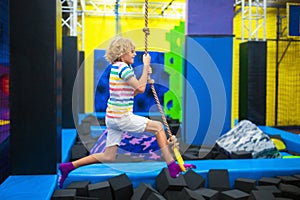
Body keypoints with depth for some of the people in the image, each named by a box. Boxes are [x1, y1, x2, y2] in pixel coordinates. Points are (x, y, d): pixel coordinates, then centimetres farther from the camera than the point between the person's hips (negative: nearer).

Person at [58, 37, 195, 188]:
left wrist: (146, 75, 10)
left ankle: (69, 166, 17)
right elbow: (141, 88, -18)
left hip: (113, 118, 9)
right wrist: (146, 65, -9)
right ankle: (172, 166, 4)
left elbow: (132, 93, 17)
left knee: (108, 157, 13)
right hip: (121, 117, -9)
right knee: (158, 126, 0)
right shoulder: (122, 68, -13)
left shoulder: (116, 67, 15)